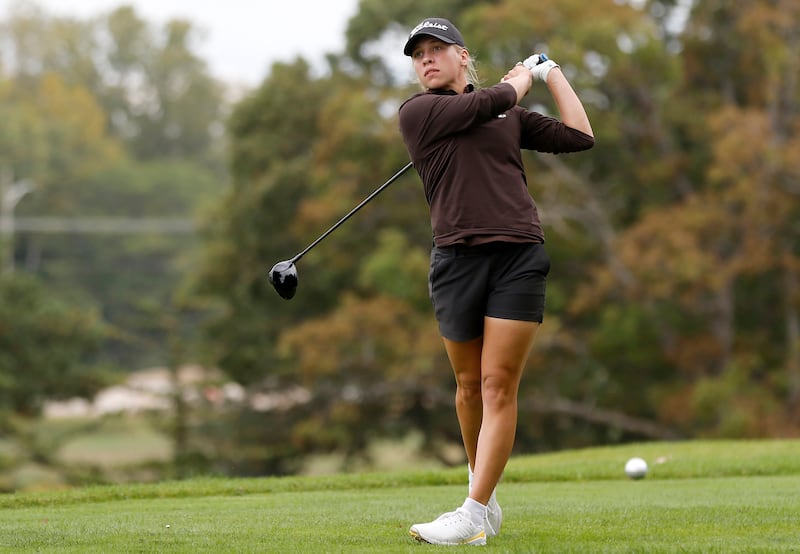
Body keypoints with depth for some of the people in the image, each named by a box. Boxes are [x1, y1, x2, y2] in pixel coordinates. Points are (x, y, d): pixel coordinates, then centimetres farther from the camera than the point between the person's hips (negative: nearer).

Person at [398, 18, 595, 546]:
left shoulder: (512, 117, 18)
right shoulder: (417, 111, 5)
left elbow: (579, 136, 18)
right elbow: (490, 102, -4)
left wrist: (552, 72, 22)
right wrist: (522, 76, 16)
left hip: (520, 258, 1)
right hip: (458, 259, -1)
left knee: (499, 384, -9)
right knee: (470, 385, 6)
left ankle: (473, 514, -13)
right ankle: (487, 497, 25)